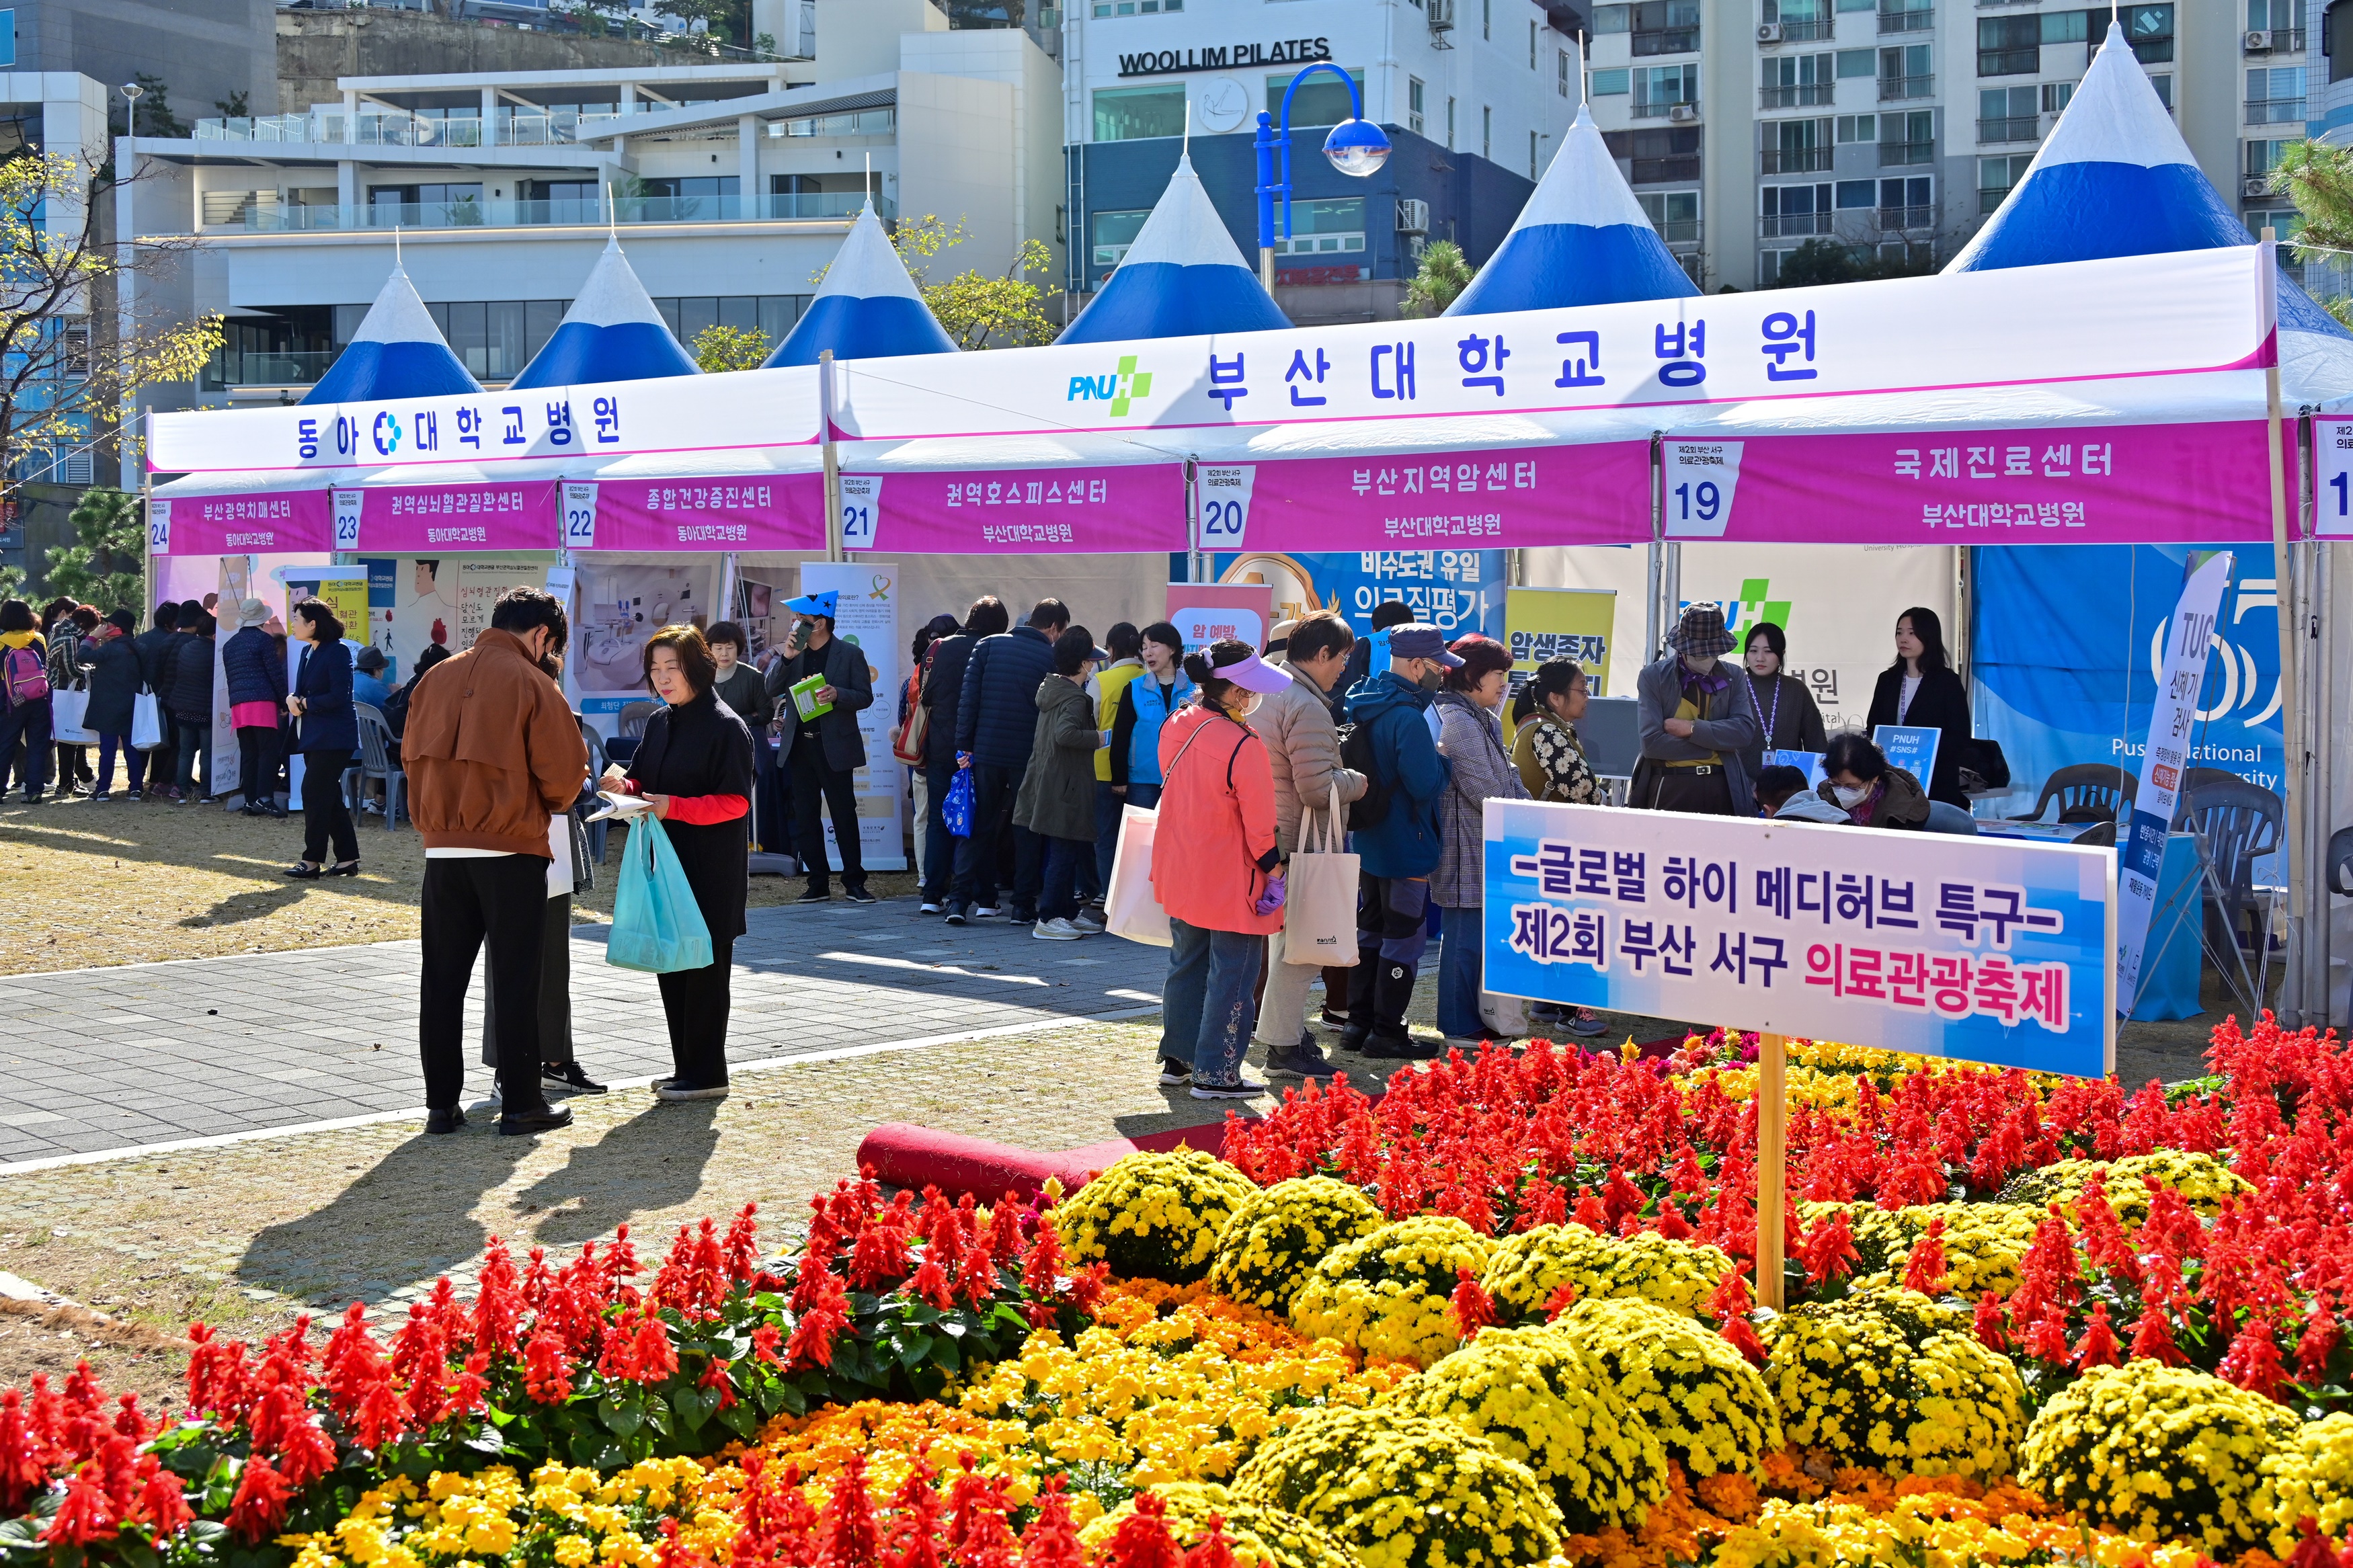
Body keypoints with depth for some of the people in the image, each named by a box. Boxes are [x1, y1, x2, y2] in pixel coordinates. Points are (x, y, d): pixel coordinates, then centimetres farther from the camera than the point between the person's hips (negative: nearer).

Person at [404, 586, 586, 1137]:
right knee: (515, 981, 4)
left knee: (442, 978, 10)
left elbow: (412, 755, 11)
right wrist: (545, 805, 12)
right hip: (511, 849, -4)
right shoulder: (532, 683, -9)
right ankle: (520, 1103, 8)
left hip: (444, 849, 4)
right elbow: (563, 776, -9)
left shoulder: (436, 678, 6)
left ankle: (441, 1102, 13)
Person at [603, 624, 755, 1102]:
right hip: (665, 864, 8)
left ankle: (706, 1074, 5)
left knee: (704, 968, -2)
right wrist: (625, 787, -5)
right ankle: (686, 1067, 20)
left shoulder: (726, 727, -11)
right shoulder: (659, 723, 13)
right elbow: (644, 784, 18)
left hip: (710, 870, -8)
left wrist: (674, 807, -24)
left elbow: (735, 802, -15)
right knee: (670, 965, 11)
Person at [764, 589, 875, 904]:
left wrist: (837, 695, -22)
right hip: (799, 746, 5)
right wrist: (786, 659, -11)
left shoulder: (850, 654, -2)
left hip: (834, 747, -4)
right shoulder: (794, 654, 9)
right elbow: (771, 691, 2)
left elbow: (865, 697, -4)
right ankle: (818, 882, 13)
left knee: (844, 814, 0)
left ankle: (854, 881, 7)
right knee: (805, 817, 6)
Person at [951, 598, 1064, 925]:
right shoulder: (1052, 658, -4)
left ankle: (960, 899, 2)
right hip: (1029, 756, -2)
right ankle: (1023, 905, 9)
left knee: (979, 827, 10)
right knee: (1027, 831, 9)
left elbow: (968, 698, -2)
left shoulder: (989, 645, 2)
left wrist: (965, 746, 0)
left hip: (986, 752, 2)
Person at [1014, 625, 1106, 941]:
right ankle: (1048, 920, -1)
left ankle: (1068, 914, 23)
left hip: (1050, 782, 10)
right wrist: (1101, 738, -23)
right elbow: (1065, 733, -33)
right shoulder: (1075, 698, -17)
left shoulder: (1050, 687, 11)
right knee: (1064, 853, -4)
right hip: (1066, 787, -10)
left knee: (1064, 854, 16)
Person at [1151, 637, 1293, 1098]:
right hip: (1229, 879, -8)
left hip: (1180, 868, 8)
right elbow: (1259, 821, -17)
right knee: (1231, 975, 3)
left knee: (1186, 964, 20)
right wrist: (1272, 864, -2)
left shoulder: (1175, 727, -1)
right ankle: (1215, 1074, 7)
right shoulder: (1243, 745, -22)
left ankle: (1177, 1059, 28)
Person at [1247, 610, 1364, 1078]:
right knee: (1298, 944, -3)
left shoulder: (1267, 692, 10)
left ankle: (1289, 1029, 29)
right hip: (1301, 845, -10)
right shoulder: (1308, 709, -21)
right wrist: (1356, 782, -7)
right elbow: (1318, 790, -25)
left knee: (1286, 939, 19)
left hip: (1273, 841, 10)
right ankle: (1283, 1045, 2)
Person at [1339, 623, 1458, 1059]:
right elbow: (1426, 783, -27)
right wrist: (1445, 761, -7)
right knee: (1405, 935, 1)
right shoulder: (1408, 717, -23)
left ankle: (1358, 1023, 24)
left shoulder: (1362, 703, 6)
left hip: (1368, 840, 9)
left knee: (1371, 929, 18)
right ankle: (1386, 1032, 4)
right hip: (1404, 845, -9)